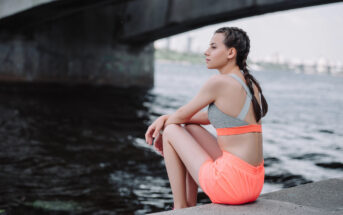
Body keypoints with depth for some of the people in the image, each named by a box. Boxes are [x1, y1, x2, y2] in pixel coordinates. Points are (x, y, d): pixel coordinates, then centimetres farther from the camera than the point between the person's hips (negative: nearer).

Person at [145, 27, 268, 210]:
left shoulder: (218, 82, -12)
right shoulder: (250, 84, 13)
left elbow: (182, 115, 0)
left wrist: (163, 130, 20)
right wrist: (164, 118, 14)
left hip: (232, 183, -8)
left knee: (172, 131, 9)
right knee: (190, 128, 24)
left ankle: (180, 208, 16)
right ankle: (191, 205, 27)